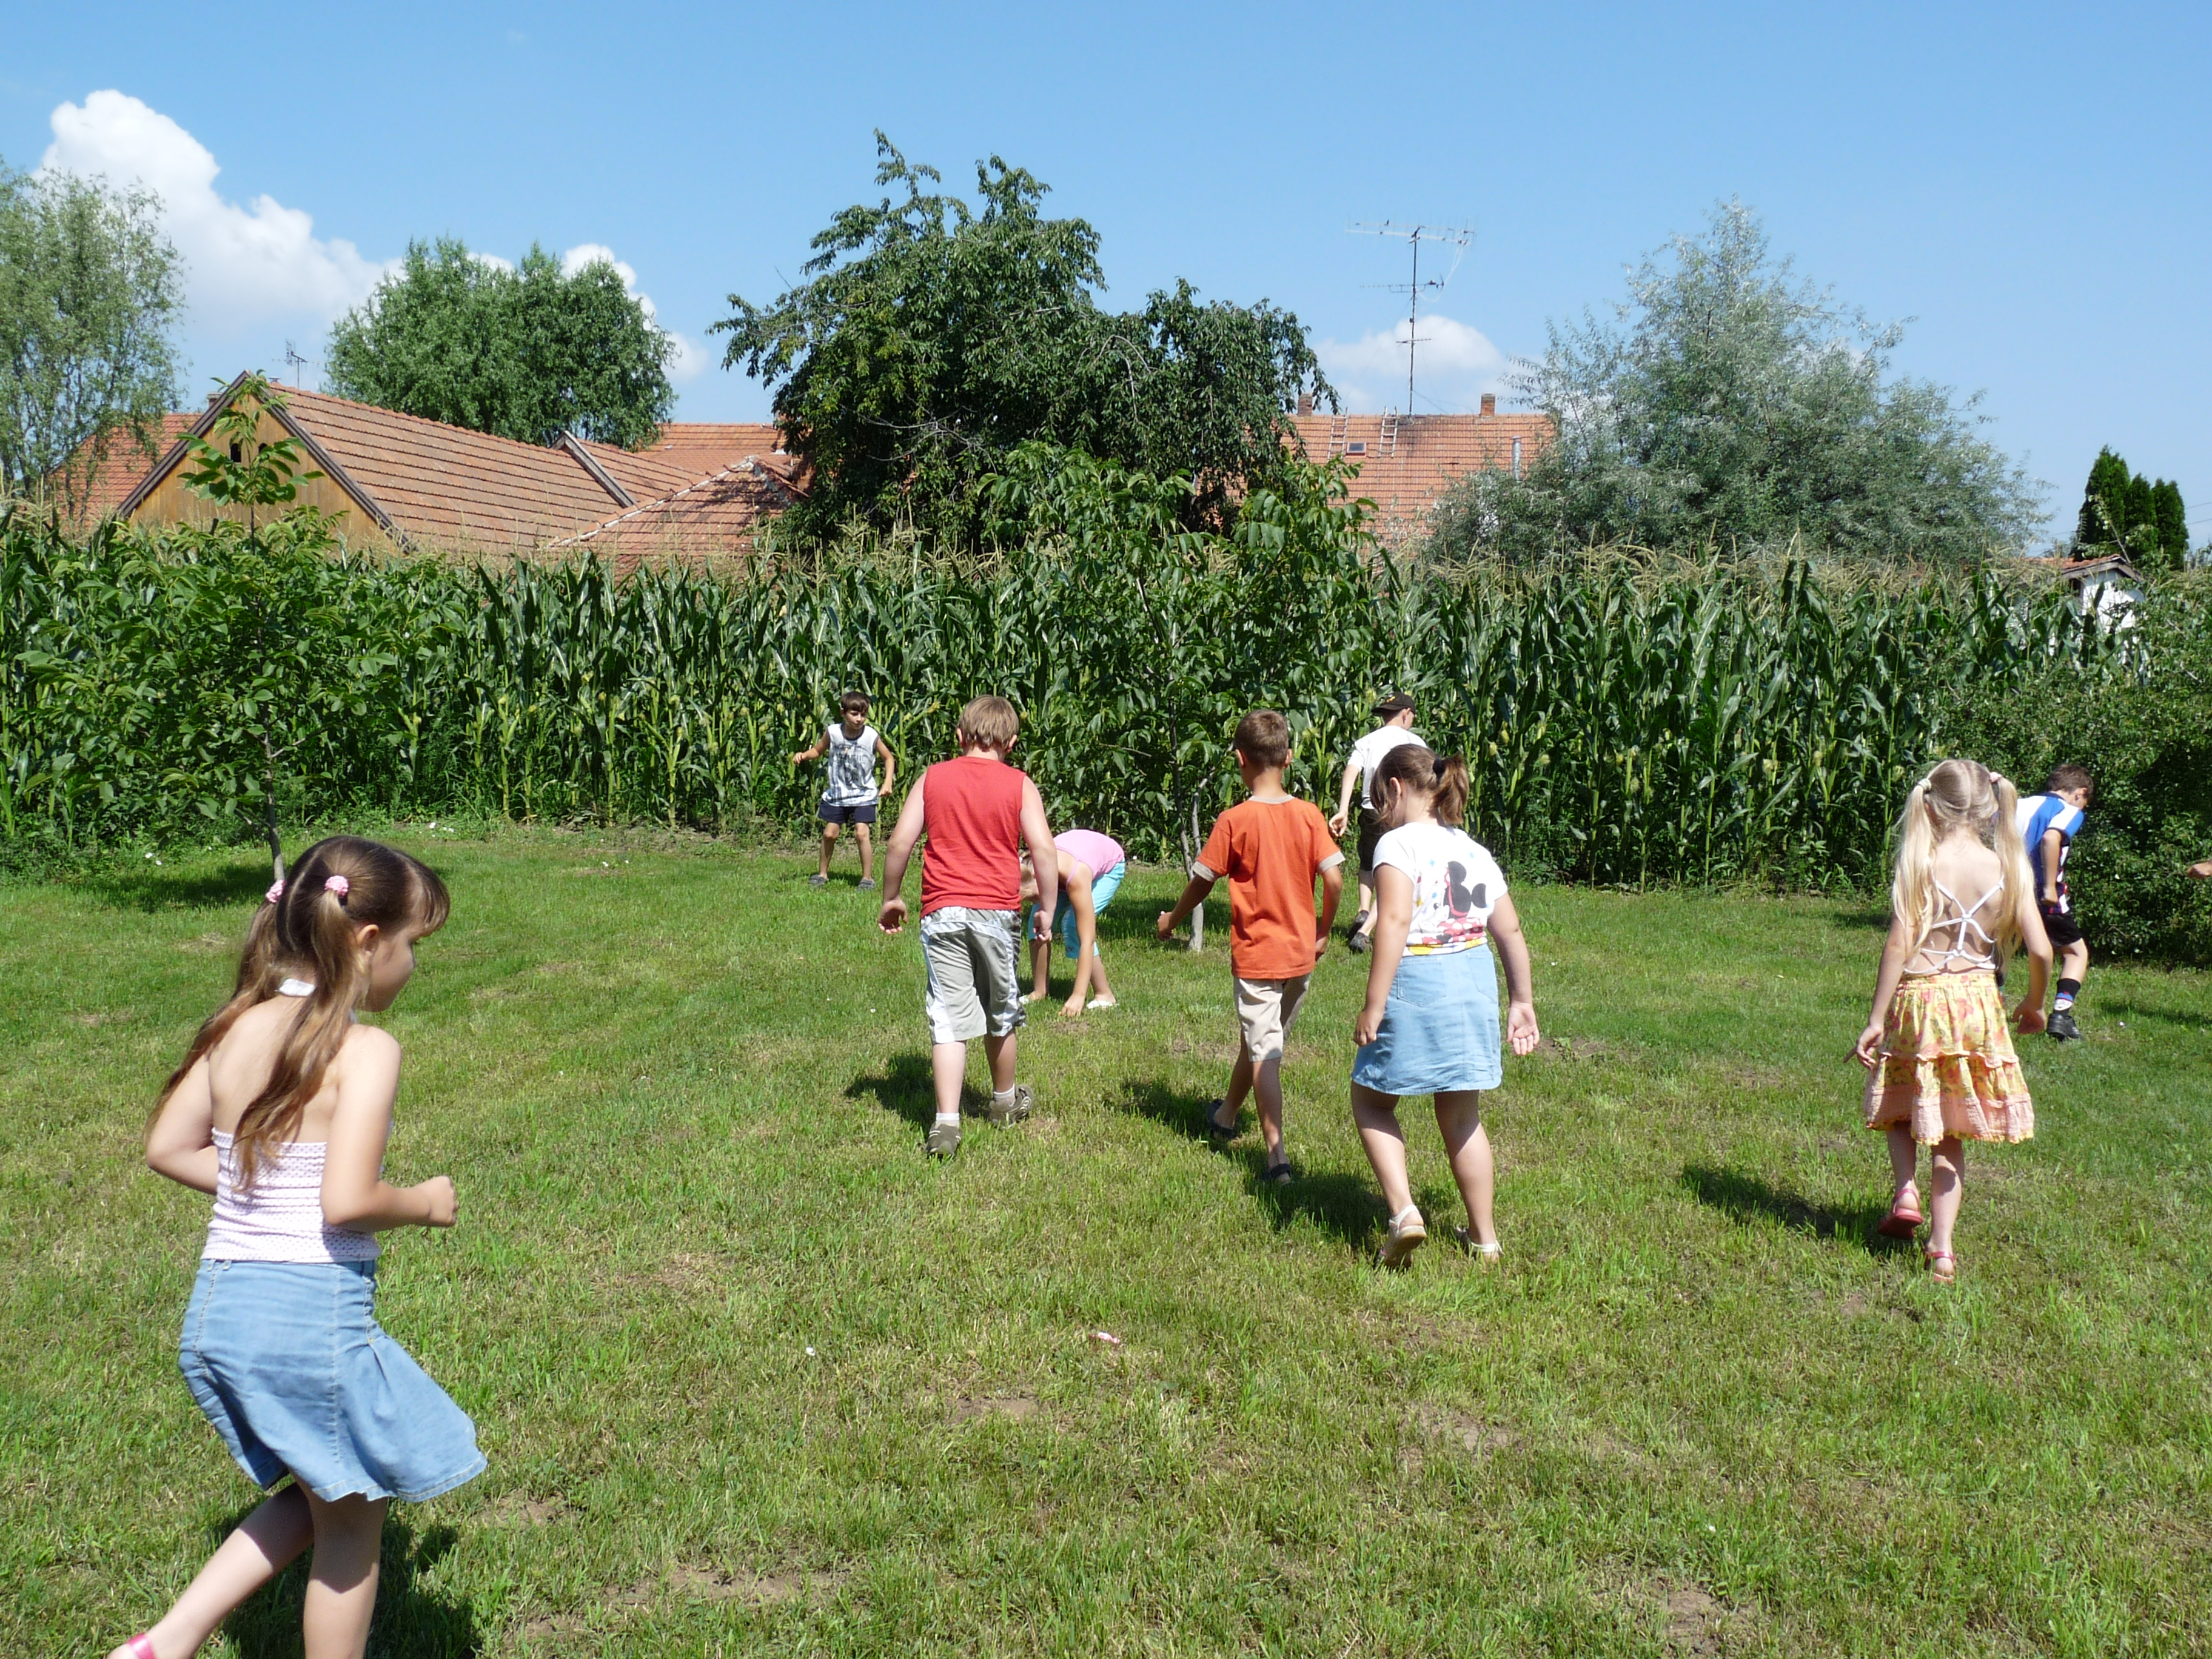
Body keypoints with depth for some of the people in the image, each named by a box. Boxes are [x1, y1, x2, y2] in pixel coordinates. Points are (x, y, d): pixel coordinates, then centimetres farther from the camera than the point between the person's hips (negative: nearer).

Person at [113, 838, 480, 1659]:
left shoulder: (238, 1027, 4)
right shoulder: (365, 1050, -16)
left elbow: (167, 1147, 11)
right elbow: (346, 1202, -22)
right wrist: (425, 1203, -4)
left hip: (216, 1306, 8)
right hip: (314, 1307, -8)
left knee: (316, 1497, 28)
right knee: (350, 1528, 14)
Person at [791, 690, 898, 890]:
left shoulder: (872, 736, -14)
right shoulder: (833, 732, -10)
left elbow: (889, 758, 0)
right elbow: (818, 751, 8)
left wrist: (887, 783, -13)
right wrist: (803, 755, -12)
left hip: (863, 795, -3)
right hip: (836, 794, 3)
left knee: (861, 833, -13)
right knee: (829, 833, 7)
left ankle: (868, 878, 0)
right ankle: (823, 874, 26)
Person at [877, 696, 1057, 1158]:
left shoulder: (933, 778, 5)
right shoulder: (1020, 786, 2)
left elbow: (900, 842, 1)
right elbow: (1043, 848, -7)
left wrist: (891, 898, 12)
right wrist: (1047, 908, 2)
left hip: (942, 912, 0)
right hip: (996, 911, 0)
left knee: (948, 1018, -1)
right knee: (1001, 1013, 18)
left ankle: (946, 1123, -11)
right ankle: (1005, 1100, 37)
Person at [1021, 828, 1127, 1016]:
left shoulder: (1075, 877, -44)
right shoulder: (1027, 868, -30)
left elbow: (1087, 940, -44)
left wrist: (1078, 996, -47)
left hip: (1110, 865, -5)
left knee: (1073, 924, -24)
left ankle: (1105, 996, -14)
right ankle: (1040, 992, -5)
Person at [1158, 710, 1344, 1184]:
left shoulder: (1234, 820, -13)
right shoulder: (1309, 815, -4)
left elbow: (1202, 882, -5)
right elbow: (1334, 879, -8)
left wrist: (1171, 920, 12)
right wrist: (1323, 932, 9)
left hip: (1257, 956, -5)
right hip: (1301, 953, 5)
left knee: (1264, 1054, -1)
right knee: (1261, 1041, 21)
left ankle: (1278, 1156, -6)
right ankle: (1226, 1116, 42)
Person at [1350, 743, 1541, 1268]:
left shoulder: (1398, 844, -8)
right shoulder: (1475, 851, 12)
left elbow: (1394, 924, -20)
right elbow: (1510, 932, 14)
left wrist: (1372, 1007, -19)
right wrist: (1522, 1000, 23)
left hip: (1416, 985, -6)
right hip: (1476, 985, 6)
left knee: (1371, 1100, 13)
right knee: (1462, 1117, 18)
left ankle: (1403, 1212, -2)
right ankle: (1483, 1237, 27)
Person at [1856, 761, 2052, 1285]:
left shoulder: (1920, 866, -10)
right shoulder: (2007, 869, -3)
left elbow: (1898, 947, -13)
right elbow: (2040, 951, -5)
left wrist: (1876, 1019, -8)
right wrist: (2034, 1005, 14)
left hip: (1918, 1001, -2)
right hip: (1977, 1004, 2)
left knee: (1899, 1106, 22)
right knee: (1950, 1131, 13)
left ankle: (1905, 1190, 0)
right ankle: (1942, 1246, 10)